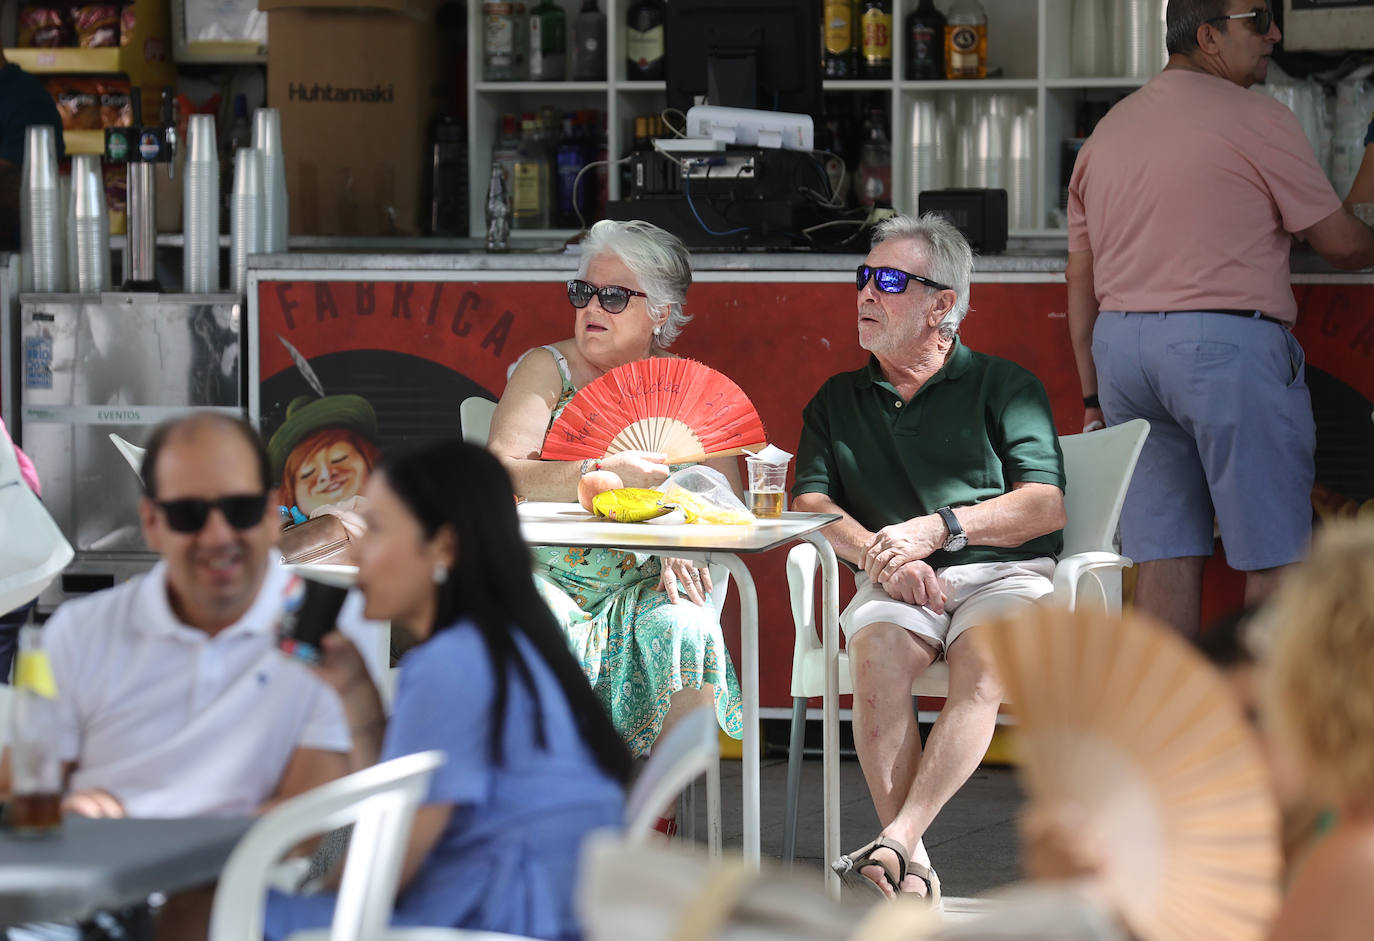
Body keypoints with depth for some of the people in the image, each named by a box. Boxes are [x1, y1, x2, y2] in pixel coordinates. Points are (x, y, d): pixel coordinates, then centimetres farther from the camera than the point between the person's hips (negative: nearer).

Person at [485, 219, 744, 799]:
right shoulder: (548, 370, 4)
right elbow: (499, 478, -11)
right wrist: (606, 472, -23)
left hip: (643, 583, 2)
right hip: (547, 575, -2)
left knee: (687, 631, -30)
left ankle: (656, 823, -21)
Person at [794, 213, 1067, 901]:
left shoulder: (1003, 386, 13)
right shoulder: (838, 400, 23)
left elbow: (1046, 507, 2)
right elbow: (810, 504, 10)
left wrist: (938, 529, -11)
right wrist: (881, 554, -10)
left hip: (1003, 570, -2)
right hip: (896, 585, 2)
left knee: (983, 661, -36)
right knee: (875, 651, -33)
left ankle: (893, 844, -43)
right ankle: (912, 872, -38)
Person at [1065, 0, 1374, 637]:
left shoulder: (1107, 132, 17)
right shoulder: (1254, 118, -5)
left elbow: (1080, 284, 18)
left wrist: (1094, 396, 22)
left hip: (1119, 344, 7)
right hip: (1226, 344, -7)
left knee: (1165, 559, 6)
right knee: (1276, 558, -2)